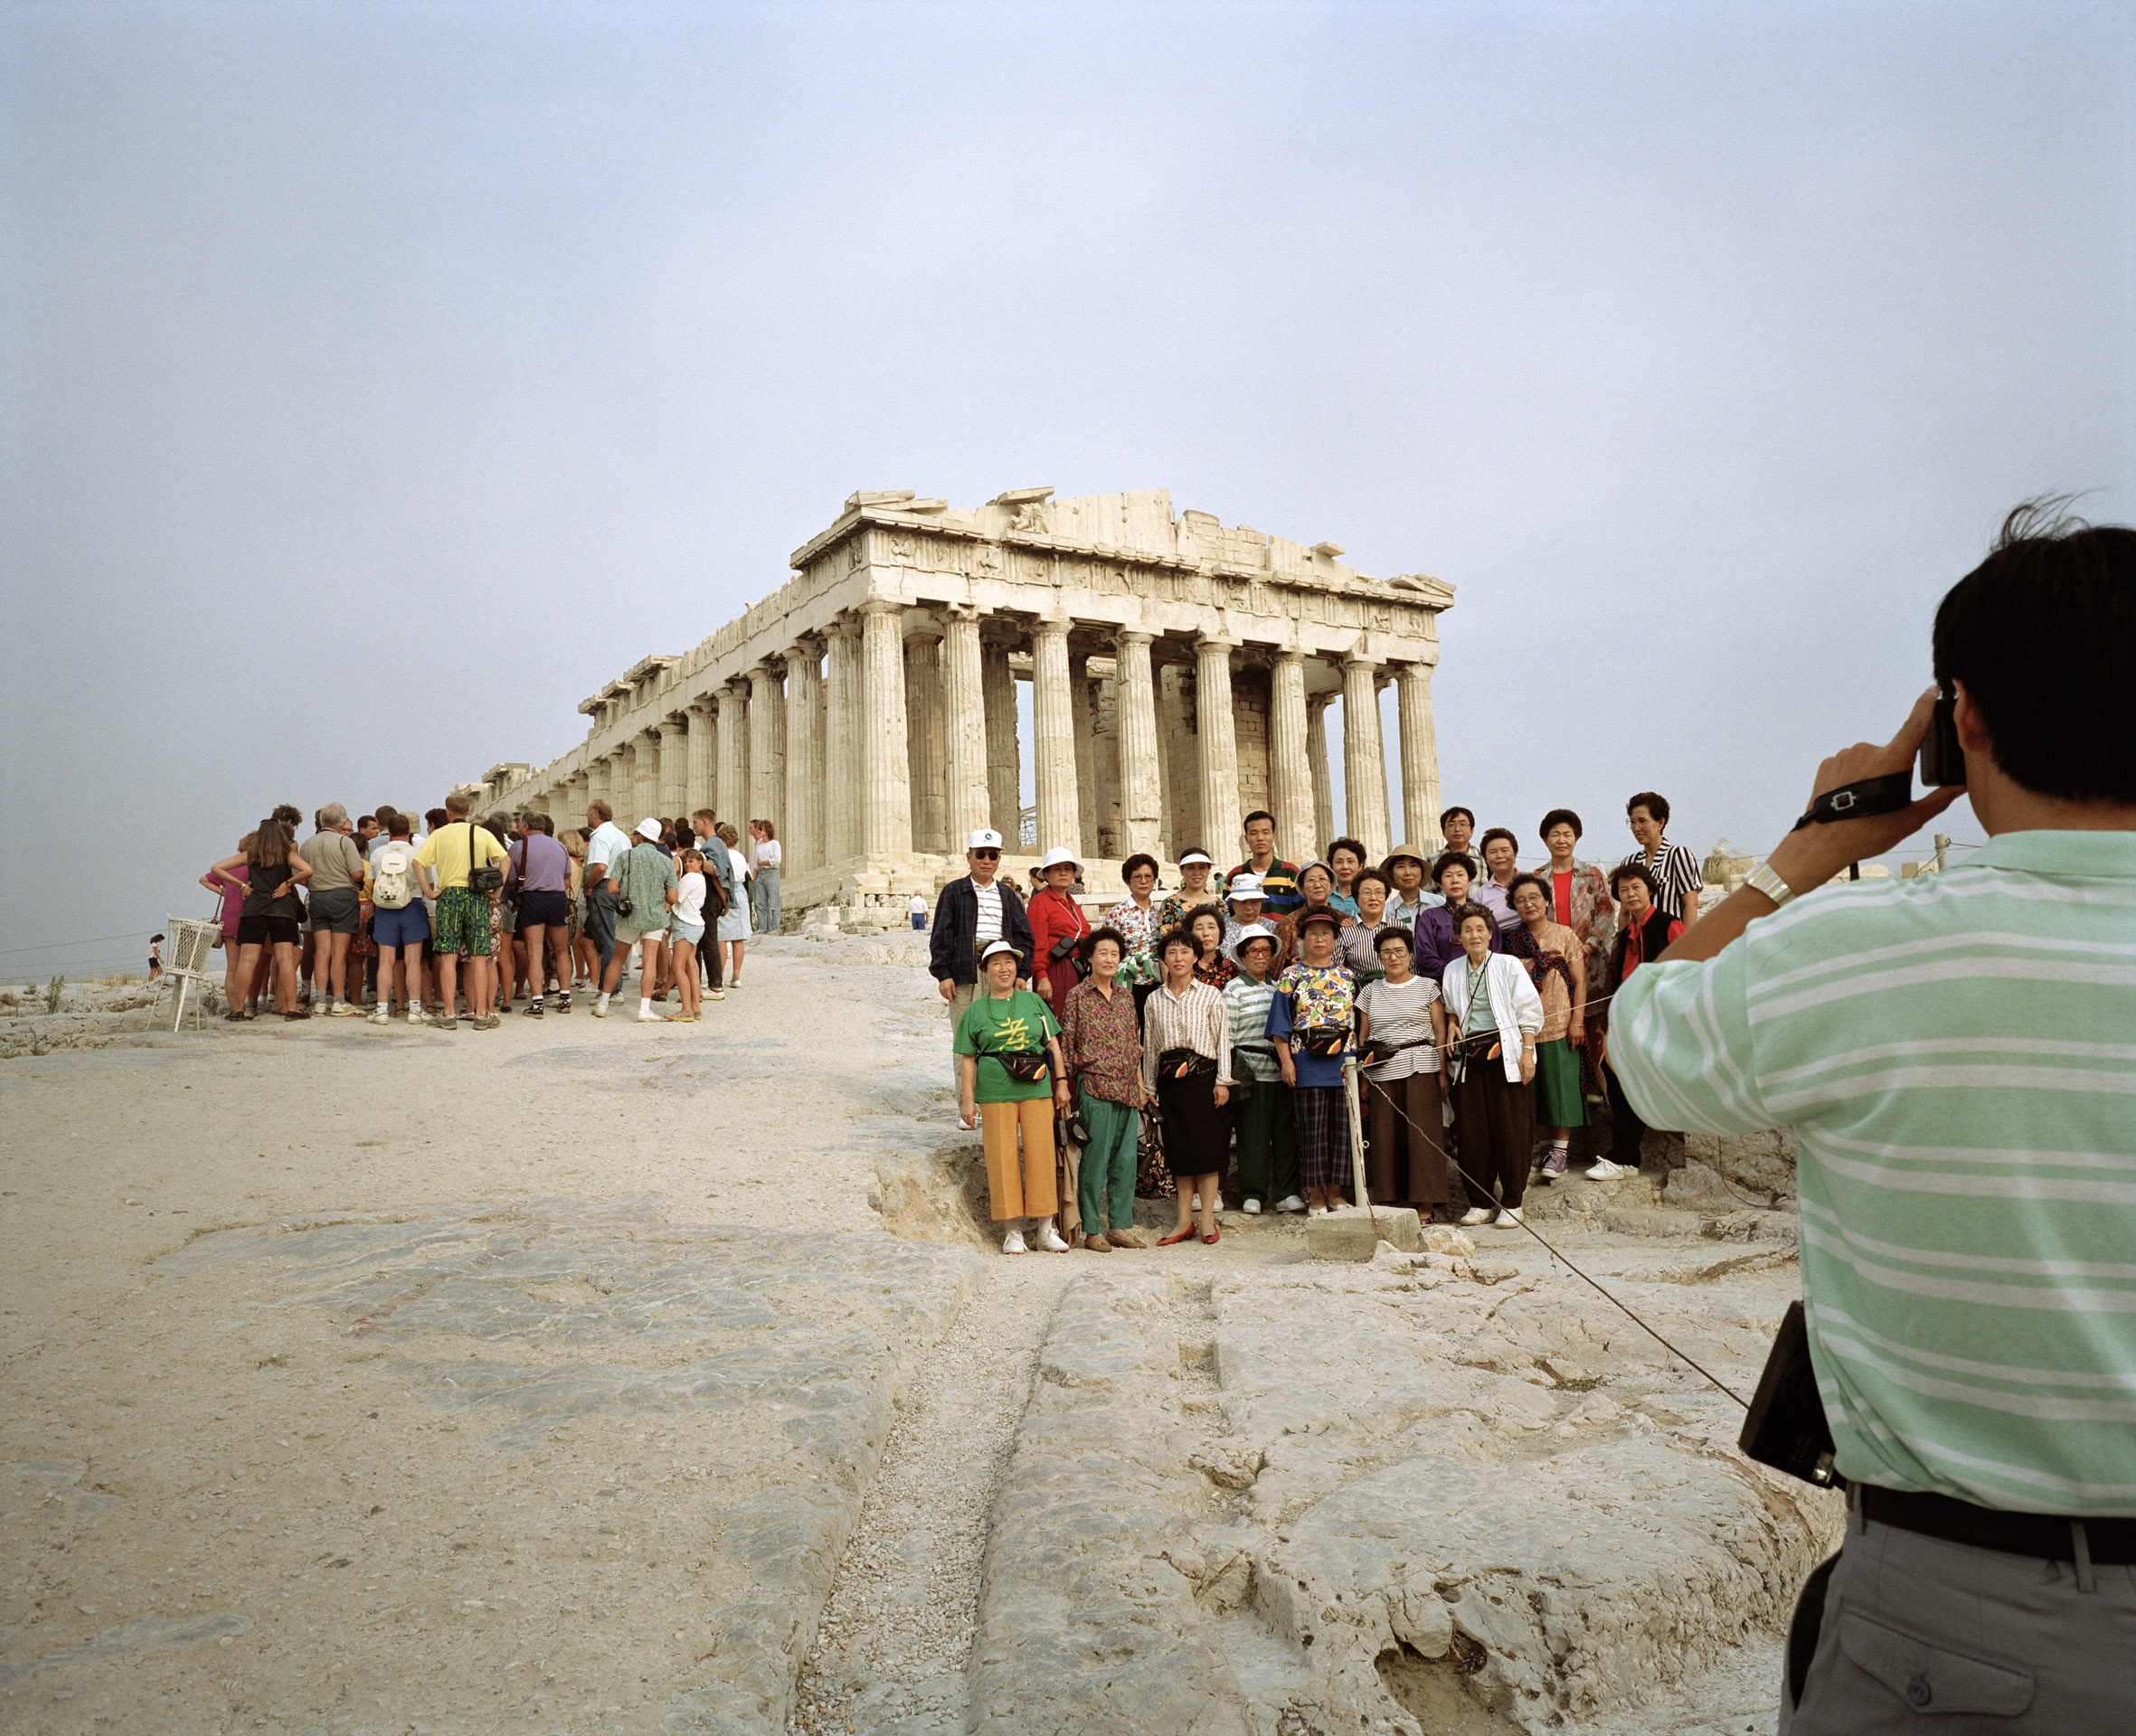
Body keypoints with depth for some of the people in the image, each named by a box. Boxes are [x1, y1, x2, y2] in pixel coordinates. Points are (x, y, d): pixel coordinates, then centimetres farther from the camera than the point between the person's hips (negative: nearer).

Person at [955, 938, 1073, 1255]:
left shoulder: (1033, 1002, 11)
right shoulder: (975, 1010, 7)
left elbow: (1053, 1044, 13)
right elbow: (967, 1058, 6)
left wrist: (1062, 1082, 6)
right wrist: (968, 1100, 0)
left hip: (1036, 1090, 1)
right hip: (995, 1094, -1)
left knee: (1041, 1155, 0)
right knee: (1003, 1158, -1)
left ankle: (1045, 1228, 11)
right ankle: (1013, 1231, 9)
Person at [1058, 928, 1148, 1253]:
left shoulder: (1125, 995, 13)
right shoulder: (1077, 995, -1)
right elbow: (1066, 1044, -1)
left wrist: (1140, 1084, 15)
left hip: (1127, 1089, 5)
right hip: (1095, 1087, -5)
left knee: (1126, 1159, 7)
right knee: (1095, 1159, -2)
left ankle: (1120, 1226, 16)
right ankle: (1092, 1230, 7)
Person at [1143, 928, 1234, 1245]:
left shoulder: (1210, 995, 2)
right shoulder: (1154, 1000, 9)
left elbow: (1221, 1040, 1)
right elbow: (1150, 1047, 13)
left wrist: (1222, 1080, -5)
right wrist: (1148, 1087, 11)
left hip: (1203, 1074, -2)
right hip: (1170, 1077, 2)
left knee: (1206, 1145, -3)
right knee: (1179, 1148, 5)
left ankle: (1207, 1219, 5)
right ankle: (1185, 1220, 12)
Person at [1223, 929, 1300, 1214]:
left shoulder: (1279, 988, 16)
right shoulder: (1233, 990, 1)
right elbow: (1226, 1034, -3)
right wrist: (1230, 1073, -8)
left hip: (1282, 1070, 5)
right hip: (1252, 1071, -5)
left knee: (1286, 1131, 5)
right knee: (1253, 1132, -1)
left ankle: (1286, 1193, 13)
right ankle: (1253, 1194, 8)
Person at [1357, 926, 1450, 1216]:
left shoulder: (1428, 987, 6)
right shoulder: (1370, 991, 13)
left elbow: (1440, 1031, 4)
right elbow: (1363, 1035, 14)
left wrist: (1443, 1071, -4)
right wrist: (1362, 1079, 8)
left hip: (1420, 1070, -3)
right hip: (1381, 1072, 3)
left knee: (1422, 1134, -6)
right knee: (1386, 1137, 1)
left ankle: (1426, 1206, 0)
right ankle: (1393, 1201, 9)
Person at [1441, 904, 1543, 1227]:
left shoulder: (1509, 966, 2)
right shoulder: (1452, 971, 12)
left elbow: (1529, 1011, 0)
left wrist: (1527, 1050, -8)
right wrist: (1452, 1025, 7)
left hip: (1504, 1053, -3)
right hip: (1469, 1057, 3)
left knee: (1510, 1129, -4)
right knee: (1473, 1130, 1)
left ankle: (1512, 1203, 6)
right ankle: (1480, 1203, 11)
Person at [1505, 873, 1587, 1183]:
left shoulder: (1564, 936, 0)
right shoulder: (1511, 940, 7)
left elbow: (1579, 982, -1)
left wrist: (1577, 1022, -8)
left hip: (1558, 1027, -3)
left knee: (1559, 1085, 0)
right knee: (1533, 1088, 6)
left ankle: (1561, 1148, 8)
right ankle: (1548, 1145, 16)